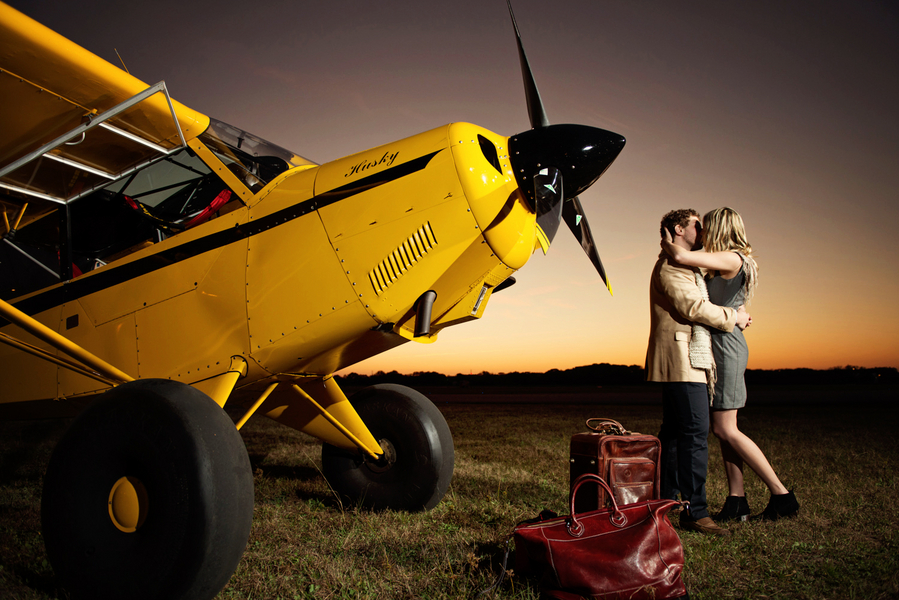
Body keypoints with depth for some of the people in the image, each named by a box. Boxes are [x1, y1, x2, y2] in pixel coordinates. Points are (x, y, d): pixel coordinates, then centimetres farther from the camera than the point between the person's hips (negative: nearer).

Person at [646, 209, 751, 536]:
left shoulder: (684, 267, 26)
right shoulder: (669, 266, -9)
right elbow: (693, 308, -17)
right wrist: (734, 316, -6)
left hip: (685, 364, 11)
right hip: (681, 362, -11)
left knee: (674, 433, 12)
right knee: (695, 434, -12)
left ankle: (666, 504, 18)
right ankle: (695, 512, -9)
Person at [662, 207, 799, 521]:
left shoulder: (731, 259, -13)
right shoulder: (726, 265, 16)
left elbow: (682, 256, -23)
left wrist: (667, 244, -3)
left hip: (724, 343, -10)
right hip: (719, 345, 10)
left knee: (726, 430, -6)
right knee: (722, 430, 8)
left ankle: (781, 494, 3)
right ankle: (737, 500, 11)